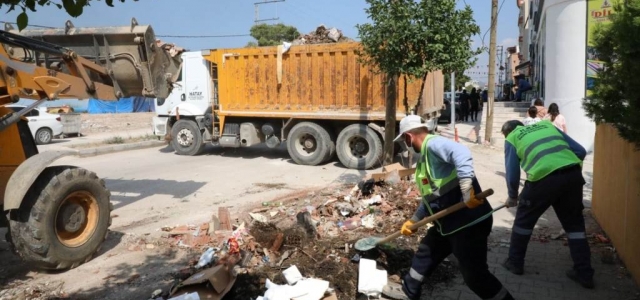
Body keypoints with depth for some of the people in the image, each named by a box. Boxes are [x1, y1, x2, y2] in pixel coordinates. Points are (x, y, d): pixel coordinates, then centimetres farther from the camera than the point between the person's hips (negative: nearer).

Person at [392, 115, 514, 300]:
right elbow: (430, 198, 23)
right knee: (425, 254, 24)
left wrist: (466, 187, -45)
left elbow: (461, 153, -37)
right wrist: (414, 220, 25)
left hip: (469, 222, -11)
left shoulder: (433, 144, -16)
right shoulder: (425, 155, 16)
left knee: (475, 275, -2)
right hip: (449, 223, 11)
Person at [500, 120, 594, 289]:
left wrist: (513, 197, 26)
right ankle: (584, 274, 24)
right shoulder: (547, 125, 27)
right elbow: (580, 151, 20)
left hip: (544, 178, -4)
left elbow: (512, 173, 11)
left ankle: (515, 263, 29)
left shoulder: (512, 138, 17)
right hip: (573, 174, 4)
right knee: (574, 224, 20)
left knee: (524, 220, 18)